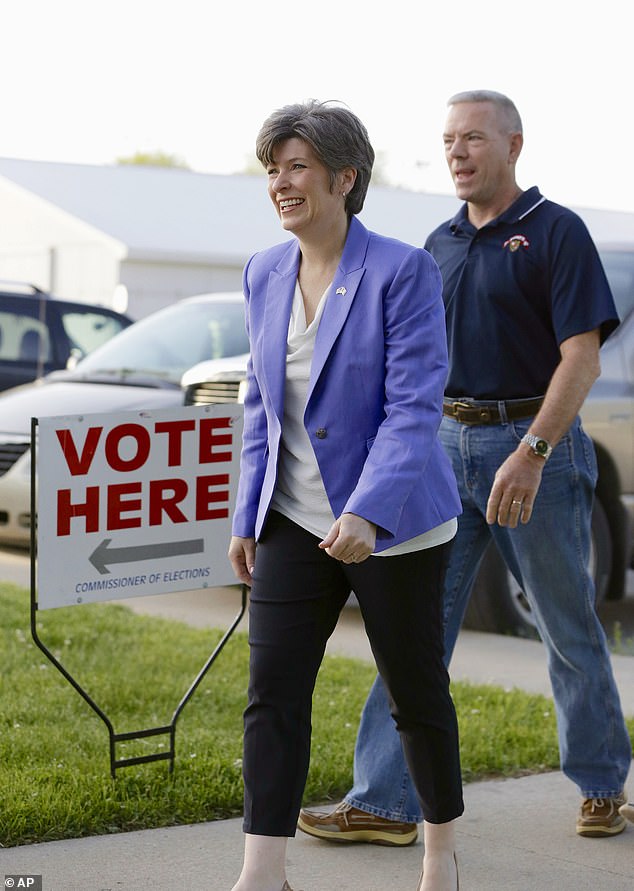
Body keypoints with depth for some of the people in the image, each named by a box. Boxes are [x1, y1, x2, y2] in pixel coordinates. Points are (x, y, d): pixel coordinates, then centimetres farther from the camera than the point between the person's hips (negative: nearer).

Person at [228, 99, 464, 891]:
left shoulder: (401, 271, -14)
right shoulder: (265, 274, 5)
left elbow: (415, 406, -19)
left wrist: (367, 513, -29)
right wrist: (247, 515, 10)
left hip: (392, 525, -5)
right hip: (296, 521, 5)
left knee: (416, 694, 9)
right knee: (272, 695, -4)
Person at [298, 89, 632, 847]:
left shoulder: (555, 232, -7)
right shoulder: (440, 245, 13)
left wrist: (532, 453, -24)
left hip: (536, 444, -6)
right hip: (448, 444, 6)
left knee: (569, 629, 6)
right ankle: (385, 803, 3)